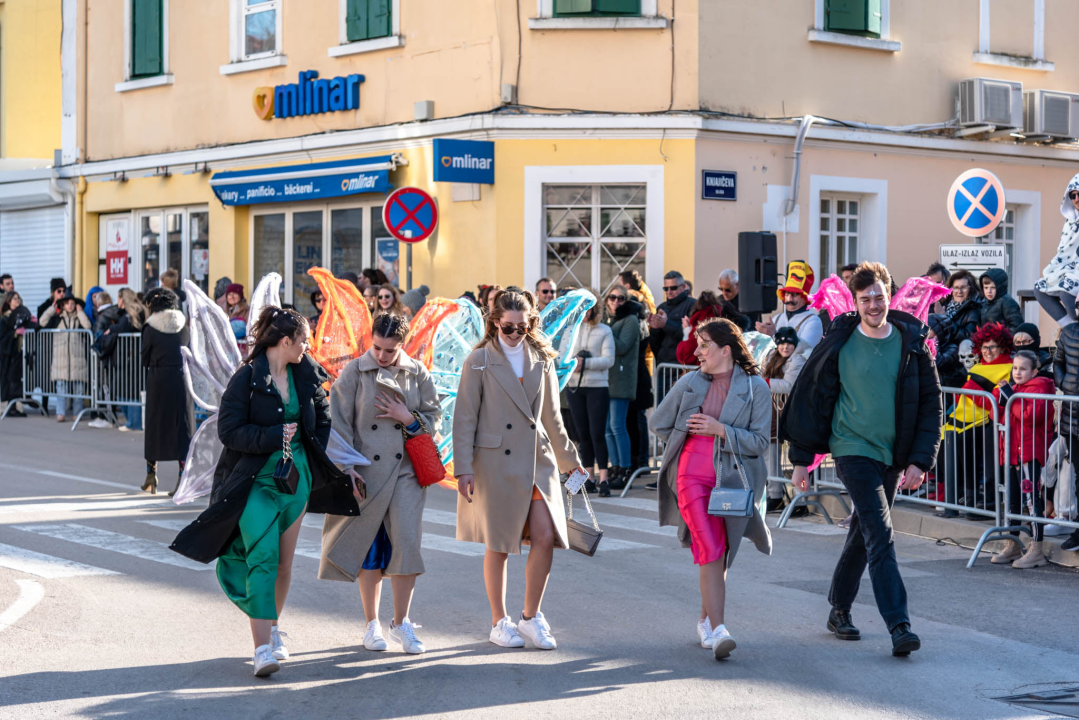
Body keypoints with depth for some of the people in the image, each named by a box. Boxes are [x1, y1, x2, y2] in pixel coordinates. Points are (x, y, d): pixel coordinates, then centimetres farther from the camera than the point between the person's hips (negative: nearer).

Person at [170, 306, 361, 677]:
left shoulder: (307, 376, 8)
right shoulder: (247, 378, -10)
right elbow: (229, 430, -13)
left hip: (296, 478, 6)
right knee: (262, 558, -16)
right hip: (256, 480, -5)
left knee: (284, 564, 10)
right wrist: (274, 436, -18)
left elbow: (323, 423, 18)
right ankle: (262, 647, -20)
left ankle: (273, 628, 31)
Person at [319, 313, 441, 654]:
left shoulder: (417, 373, 4)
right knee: (370, 546, 6)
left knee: (407, 542, -7)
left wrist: (408, 418, -10)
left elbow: (434, 416, 10)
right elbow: (339, 423, -2)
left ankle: (401, 623, 6)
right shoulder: (354, 372, -3)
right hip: (367, 472, -1)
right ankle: (372, 624, 18)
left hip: (406, 469, 1)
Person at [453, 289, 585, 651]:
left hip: (537, 460, 4)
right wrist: (464, 468, -10)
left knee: (546, 537, -6)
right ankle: (500, 623, 16)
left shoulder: (541, 360, 10)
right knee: (498, 546, 3)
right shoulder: (480, 362, -2)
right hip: (495, 462, -4)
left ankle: (531, 616, 10)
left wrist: (568, 458, 21)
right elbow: (464, 418, -4)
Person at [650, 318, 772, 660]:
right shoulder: (690, 383, 8)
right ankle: (717, 631, -20)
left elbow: (760, 441, -5)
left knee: (719, 556, 9)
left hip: (731, 479, 0)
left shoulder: (754, 387, 1)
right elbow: (658, 423, 19)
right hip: (692, 475, 0)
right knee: (710, 552, -14)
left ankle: (706, 620, 31)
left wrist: (720, 430, -13)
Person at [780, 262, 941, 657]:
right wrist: (801, 459, 0)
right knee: (881, 535, -15)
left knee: (863, 534, 15)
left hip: (893, 455, 4)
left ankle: (839, 609, 32)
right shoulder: (838, 345, -6)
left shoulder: (912, 343, 0)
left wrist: (919, 460, -4)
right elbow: (808, 398, 1)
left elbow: (930, 404, 4)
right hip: (853, 450, -4)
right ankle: (898, 625, -20)